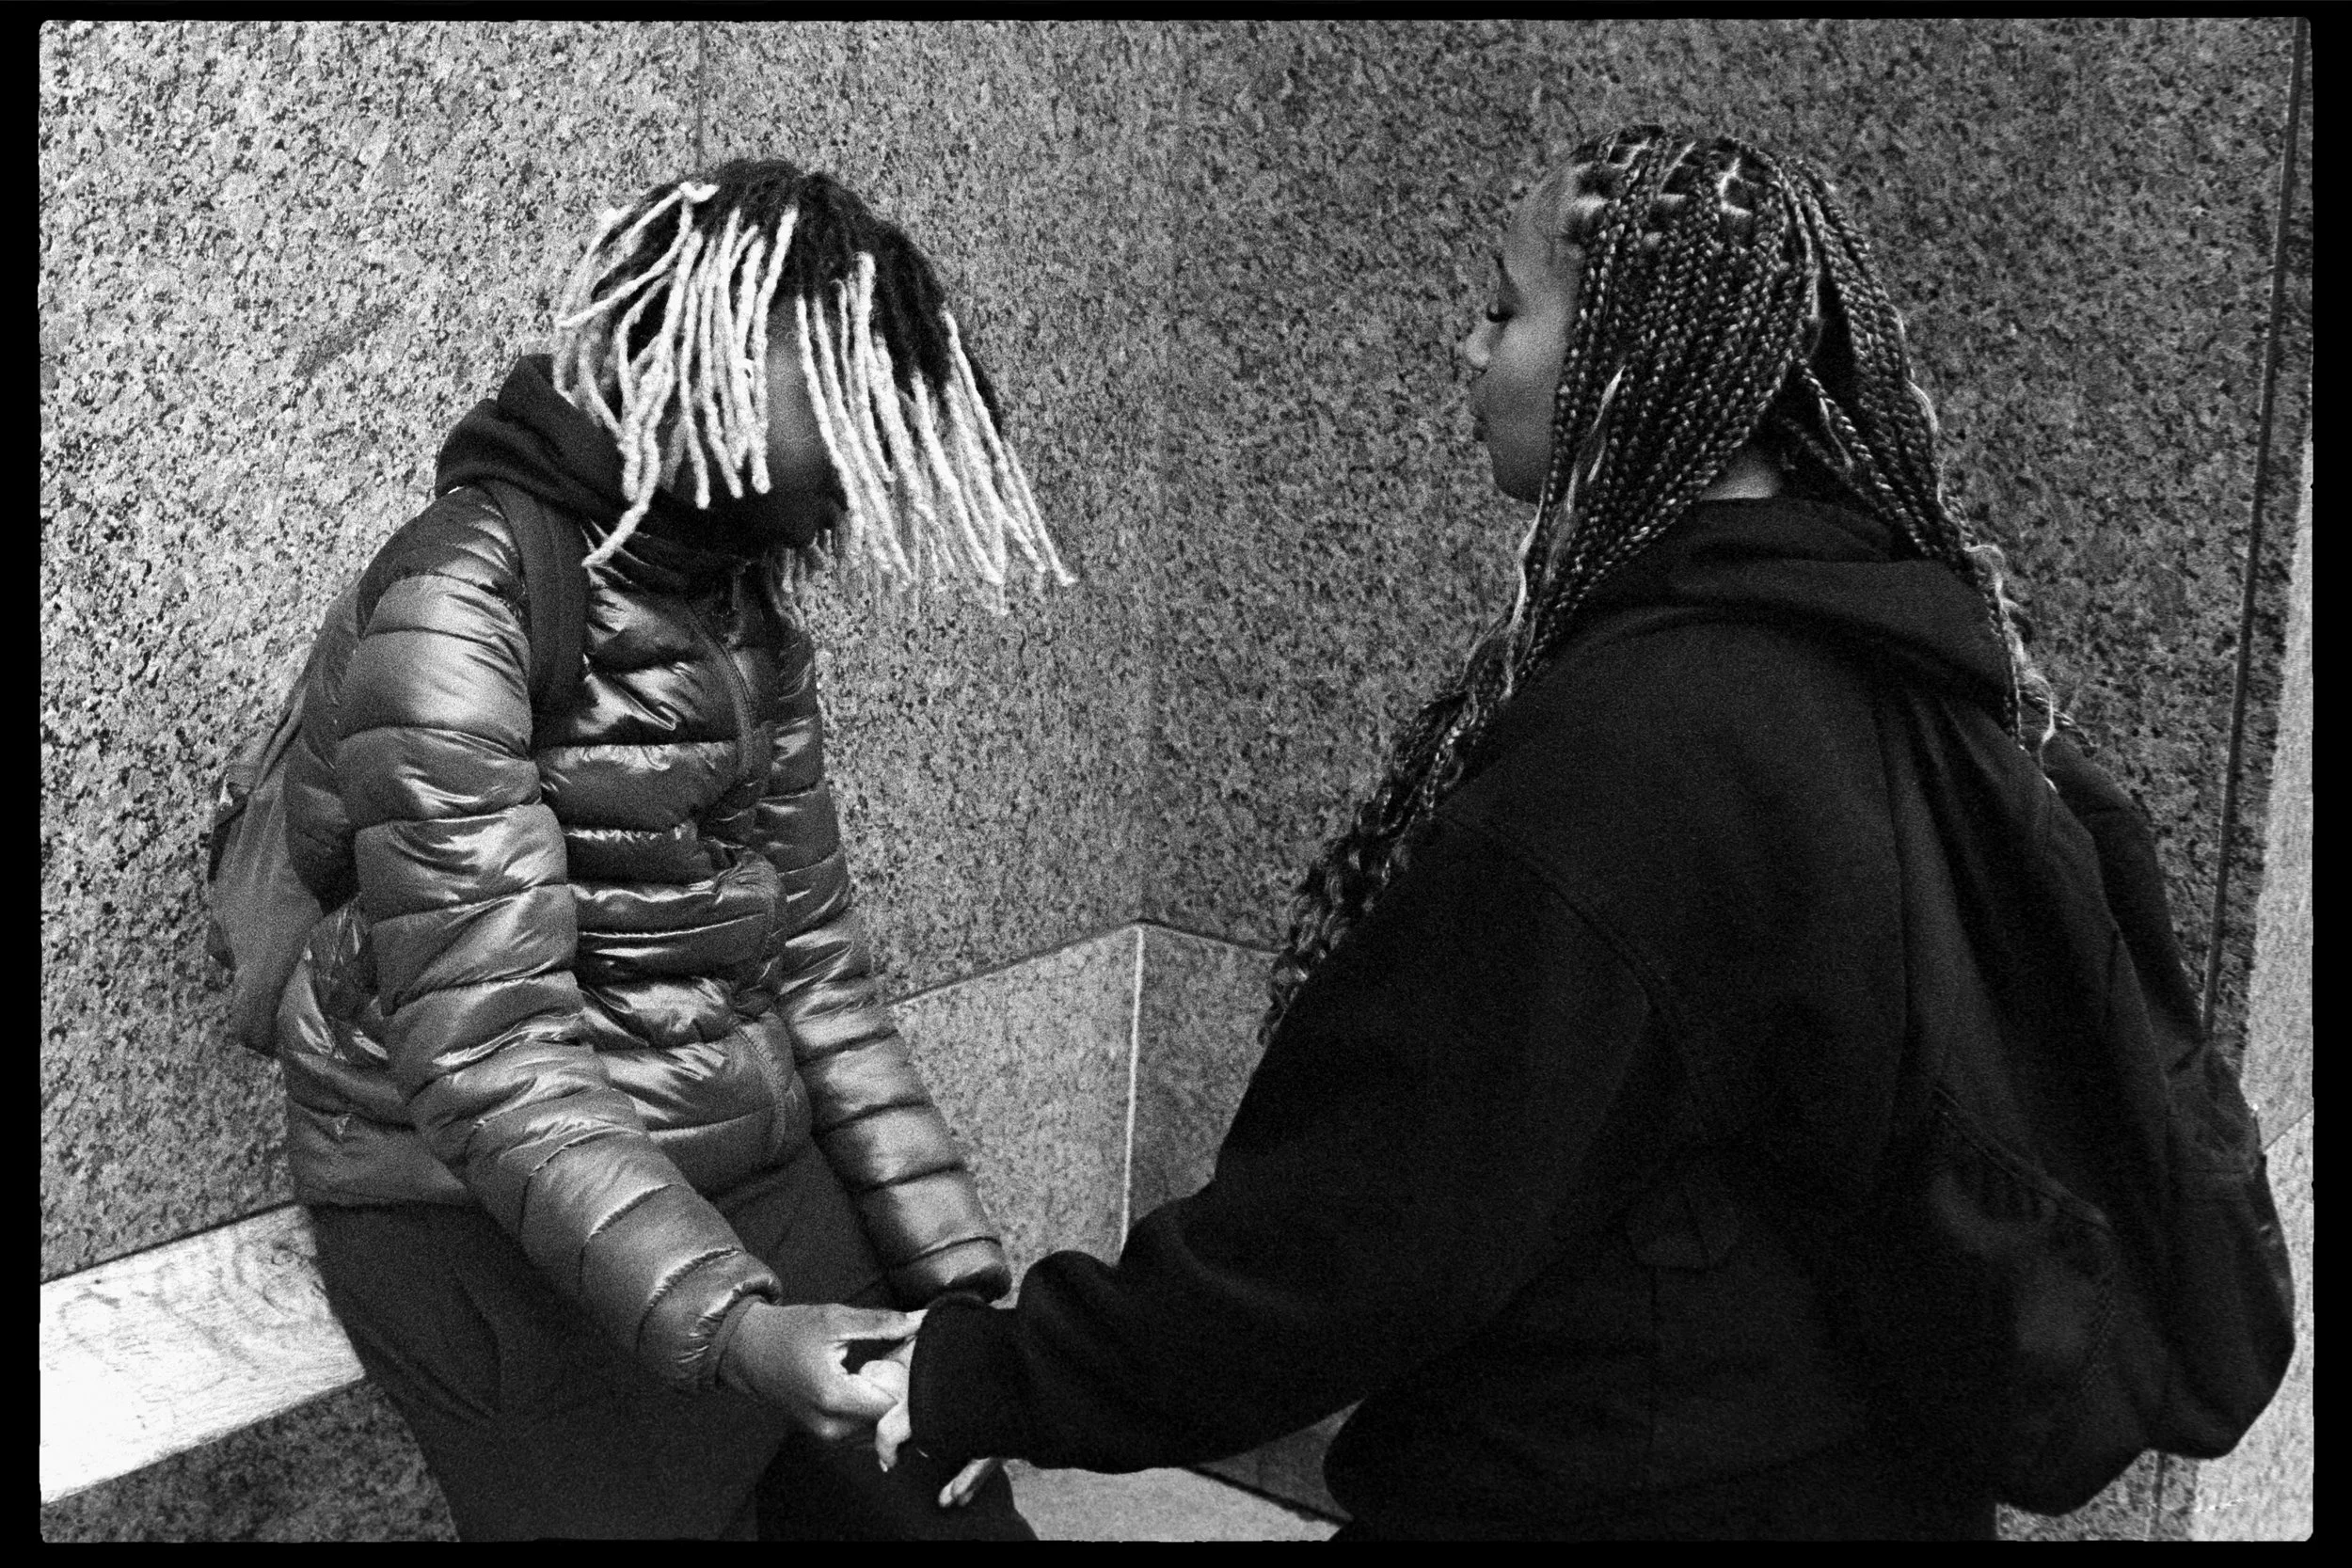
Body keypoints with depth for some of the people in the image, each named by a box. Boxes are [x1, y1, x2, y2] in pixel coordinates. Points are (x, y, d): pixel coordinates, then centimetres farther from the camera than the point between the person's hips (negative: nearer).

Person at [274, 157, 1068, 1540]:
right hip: (509, 1235, -7)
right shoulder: (465, 601, -16)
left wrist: (959, 1267, 1)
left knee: (951, 1507, 6)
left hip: (766, 1189, 7)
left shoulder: (754, 611, 8)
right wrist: (722, 1324, -31)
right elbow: (489, 1056, -22)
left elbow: (813, 968, 8)